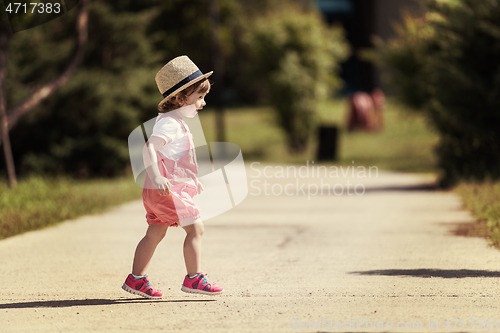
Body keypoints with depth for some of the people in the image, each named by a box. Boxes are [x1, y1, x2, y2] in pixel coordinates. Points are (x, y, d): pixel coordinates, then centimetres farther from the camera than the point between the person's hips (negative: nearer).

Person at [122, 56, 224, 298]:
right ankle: (193, 278, -6)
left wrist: (192, 180, 35)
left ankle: (136, 279, 18)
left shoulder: (176, 122, 19)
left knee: (155, 233, 14)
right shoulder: (170, 123, -15)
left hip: (158, 193, 11)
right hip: (169, 190, -11)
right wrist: (156, 177, -38)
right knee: (195, 228, -8)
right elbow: (149, 147, -27)